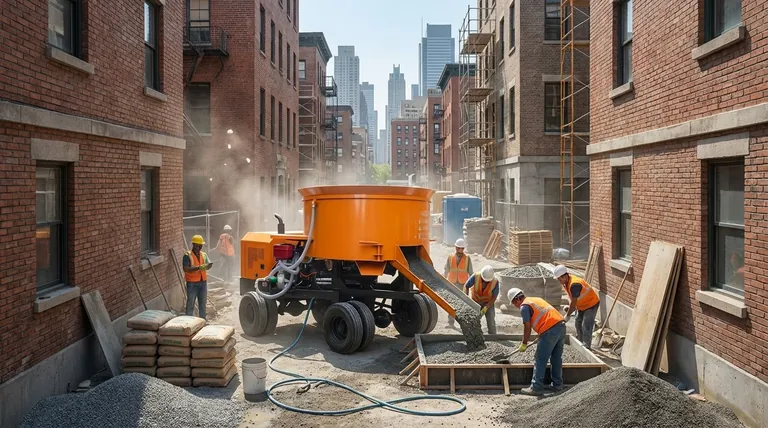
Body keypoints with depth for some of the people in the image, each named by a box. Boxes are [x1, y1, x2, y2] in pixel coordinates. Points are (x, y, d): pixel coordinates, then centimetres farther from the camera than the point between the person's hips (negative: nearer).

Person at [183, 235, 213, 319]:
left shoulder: (204, 255, 10)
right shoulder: (188, 255, -8)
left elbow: (207, 266, -1)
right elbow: (186, 269, -18)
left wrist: (208, 265, -26)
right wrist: (199, 267, -28)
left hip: (203, 282, 6)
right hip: (192, 283, -5)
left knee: (203, 304, 14)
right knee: (190, 304, 0)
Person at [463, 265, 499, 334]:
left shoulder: (495, 281, -29)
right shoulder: (476, 276, -28)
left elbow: (494, 297, -19)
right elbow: (466, 286, -15)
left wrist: (486, 308, -28)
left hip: (488, 303, -1)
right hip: (475, 301, 1)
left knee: (491, 323, -7)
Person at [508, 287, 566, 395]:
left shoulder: (524, 306, -2)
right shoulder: (536, 299, 24)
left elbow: (527, 327, -4)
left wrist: (524, 344, 7)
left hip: (550, 331, -9)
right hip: (561, 325, 9)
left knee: (540, 360, 0)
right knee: (556, 358, 20)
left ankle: (536, 387, 2)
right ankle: (558, 384, 28)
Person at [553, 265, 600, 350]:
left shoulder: (574, 284, -34)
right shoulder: (565, 282, -5)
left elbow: (574, 302, -28)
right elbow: (571, 297, 9)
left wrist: (568, 315, -18)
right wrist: (569, 307, -6)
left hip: (591, 304, -10)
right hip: (582, 305, 10)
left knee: (586, 327, -14)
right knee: (578, 323, 21)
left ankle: (586, 347, -9)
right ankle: (580, 342, 36)